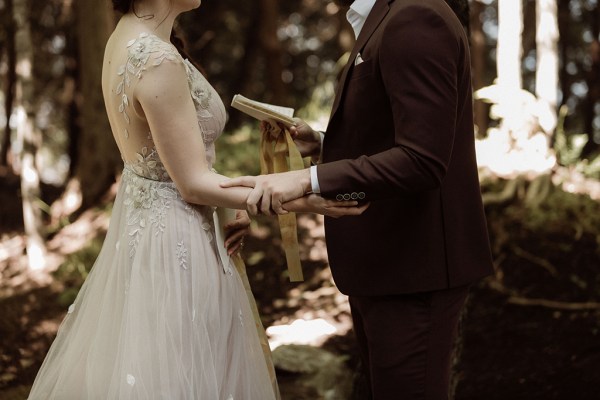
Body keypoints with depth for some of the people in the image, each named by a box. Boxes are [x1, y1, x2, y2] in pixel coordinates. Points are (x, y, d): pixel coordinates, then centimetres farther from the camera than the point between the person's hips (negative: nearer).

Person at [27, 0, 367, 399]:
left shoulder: (125, 40, 3)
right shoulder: (158, 61, -26)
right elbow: (194, 183, -21)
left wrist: (232, 209, 1)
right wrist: (299, 199, -20)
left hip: (142, 218, 9)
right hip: (174, 240, -9)